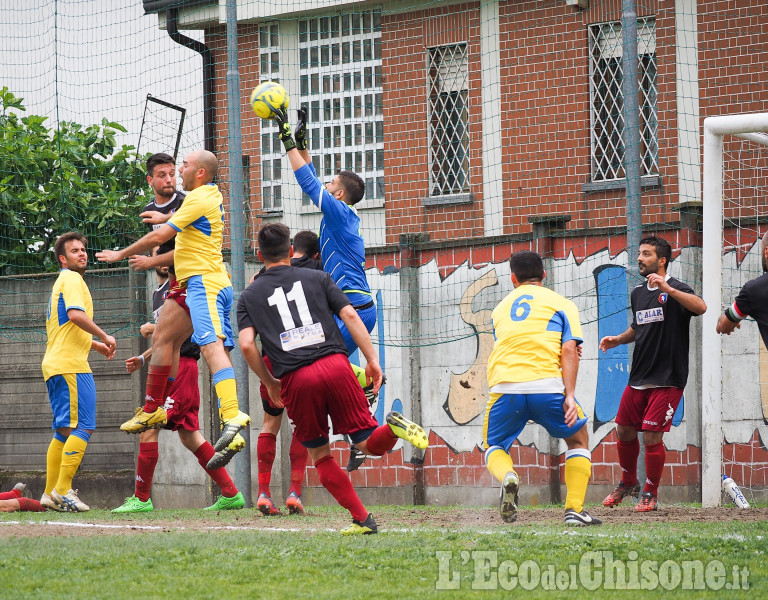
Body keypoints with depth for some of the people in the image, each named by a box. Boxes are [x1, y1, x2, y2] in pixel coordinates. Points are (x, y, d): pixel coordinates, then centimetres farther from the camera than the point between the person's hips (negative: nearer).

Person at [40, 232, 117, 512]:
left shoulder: (62, 282, 26)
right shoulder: (72, 279, -6)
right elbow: (76, 314, -23)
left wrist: (95, 345, 31)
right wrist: (104, 336, -13)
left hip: (55, 365, 10)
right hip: (71, 365, -10)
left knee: (64, 431, 13)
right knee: (82, 427, -13)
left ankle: (50, 493, 12)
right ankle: (63, 492, -18)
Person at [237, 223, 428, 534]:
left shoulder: (249, 296, 17)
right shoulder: (317, 278, 18)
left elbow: (246, 345, 3)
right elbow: (350, 315, 6)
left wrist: (271, 384, 13)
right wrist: (372, 360, 6)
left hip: (295, 380, -1)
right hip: (335, 365, 1)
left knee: (320, 456, 15)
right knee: (370, 444, 5)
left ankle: (362, 518, 6)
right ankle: (394, 427, -29)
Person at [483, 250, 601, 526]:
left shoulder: (500, 309, 25)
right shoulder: (561, 304, 15)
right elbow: (569, 351, 1)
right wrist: (569, 395, -4)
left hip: (505, 387, 2)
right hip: (546, 385, -2)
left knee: (493, 447, 22)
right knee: (578, 440, 22)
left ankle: (507, 476, -14)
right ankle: (574, 509, 6)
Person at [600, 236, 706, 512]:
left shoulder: (676, 290, -9)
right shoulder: (637, 293, 13)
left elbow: (700, 307, -30)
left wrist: (667, 290, -38)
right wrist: (618, 339, 10)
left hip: (666, 380, -7)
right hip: (638, 376, 7)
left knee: (651, 437, -8)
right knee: (624, 430, 10)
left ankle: (651, 493, 9)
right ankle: (628, 483, 32)